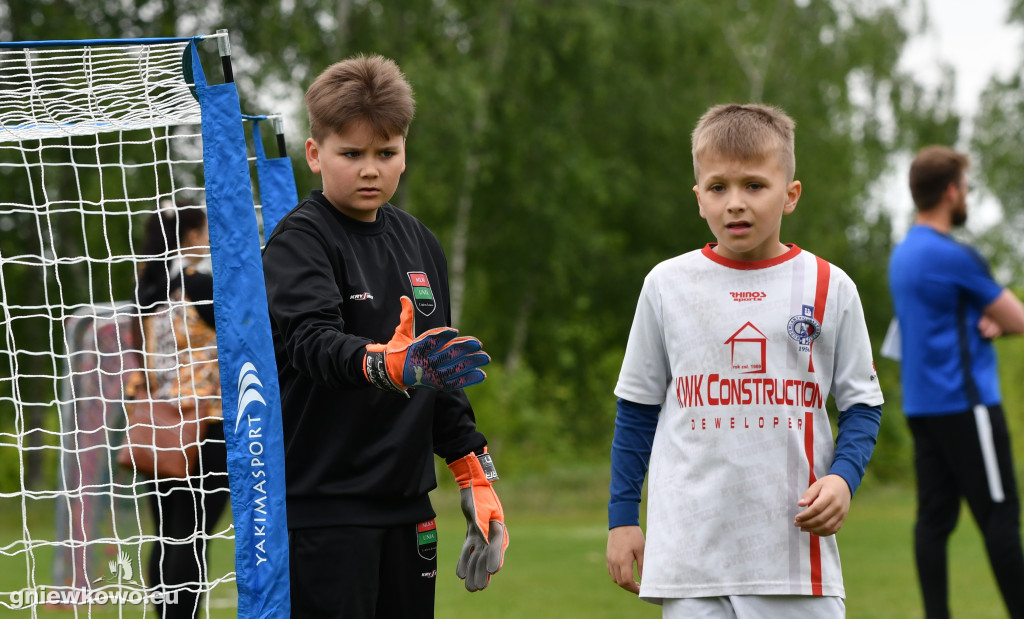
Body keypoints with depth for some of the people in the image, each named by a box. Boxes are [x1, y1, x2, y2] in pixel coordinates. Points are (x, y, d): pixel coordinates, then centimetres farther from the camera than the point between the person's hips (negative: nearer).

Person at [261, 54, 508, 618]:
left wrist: (476, 478, 15)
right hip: (321, 506, -7)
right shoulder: (298, 241, -7)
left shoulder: (418, 242, 14)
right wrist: (387, 364, -45)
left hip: (405, 505, 7)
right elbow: (310, 340, -26)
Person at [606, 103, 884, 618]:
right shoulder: (667, 286, 5)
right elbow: (636, 409, 13)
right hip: (690, 551, 0)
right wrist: (622, 517, 11)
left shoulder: (829, 288, 4)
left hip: (795, 548, 0)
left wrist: (842, 477, -9)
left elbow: (862, 403, 10)